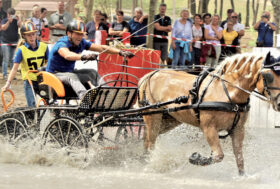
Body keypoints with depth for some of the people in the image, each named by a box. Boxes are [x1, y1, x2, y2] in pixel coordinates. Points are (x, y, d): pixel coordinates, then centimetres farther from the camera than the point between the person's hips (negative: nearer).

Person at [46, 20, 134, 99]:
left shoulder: (81, 43, -1)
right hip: (55, 74, -8)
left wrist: (120, 52, -16)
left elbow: (102, 48, -4)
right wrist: (83, 57, -65)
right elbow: (67, 55, -46)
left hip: (70, 72, 8)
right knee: (72, 77, -36)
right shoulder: (61, 43, -23)